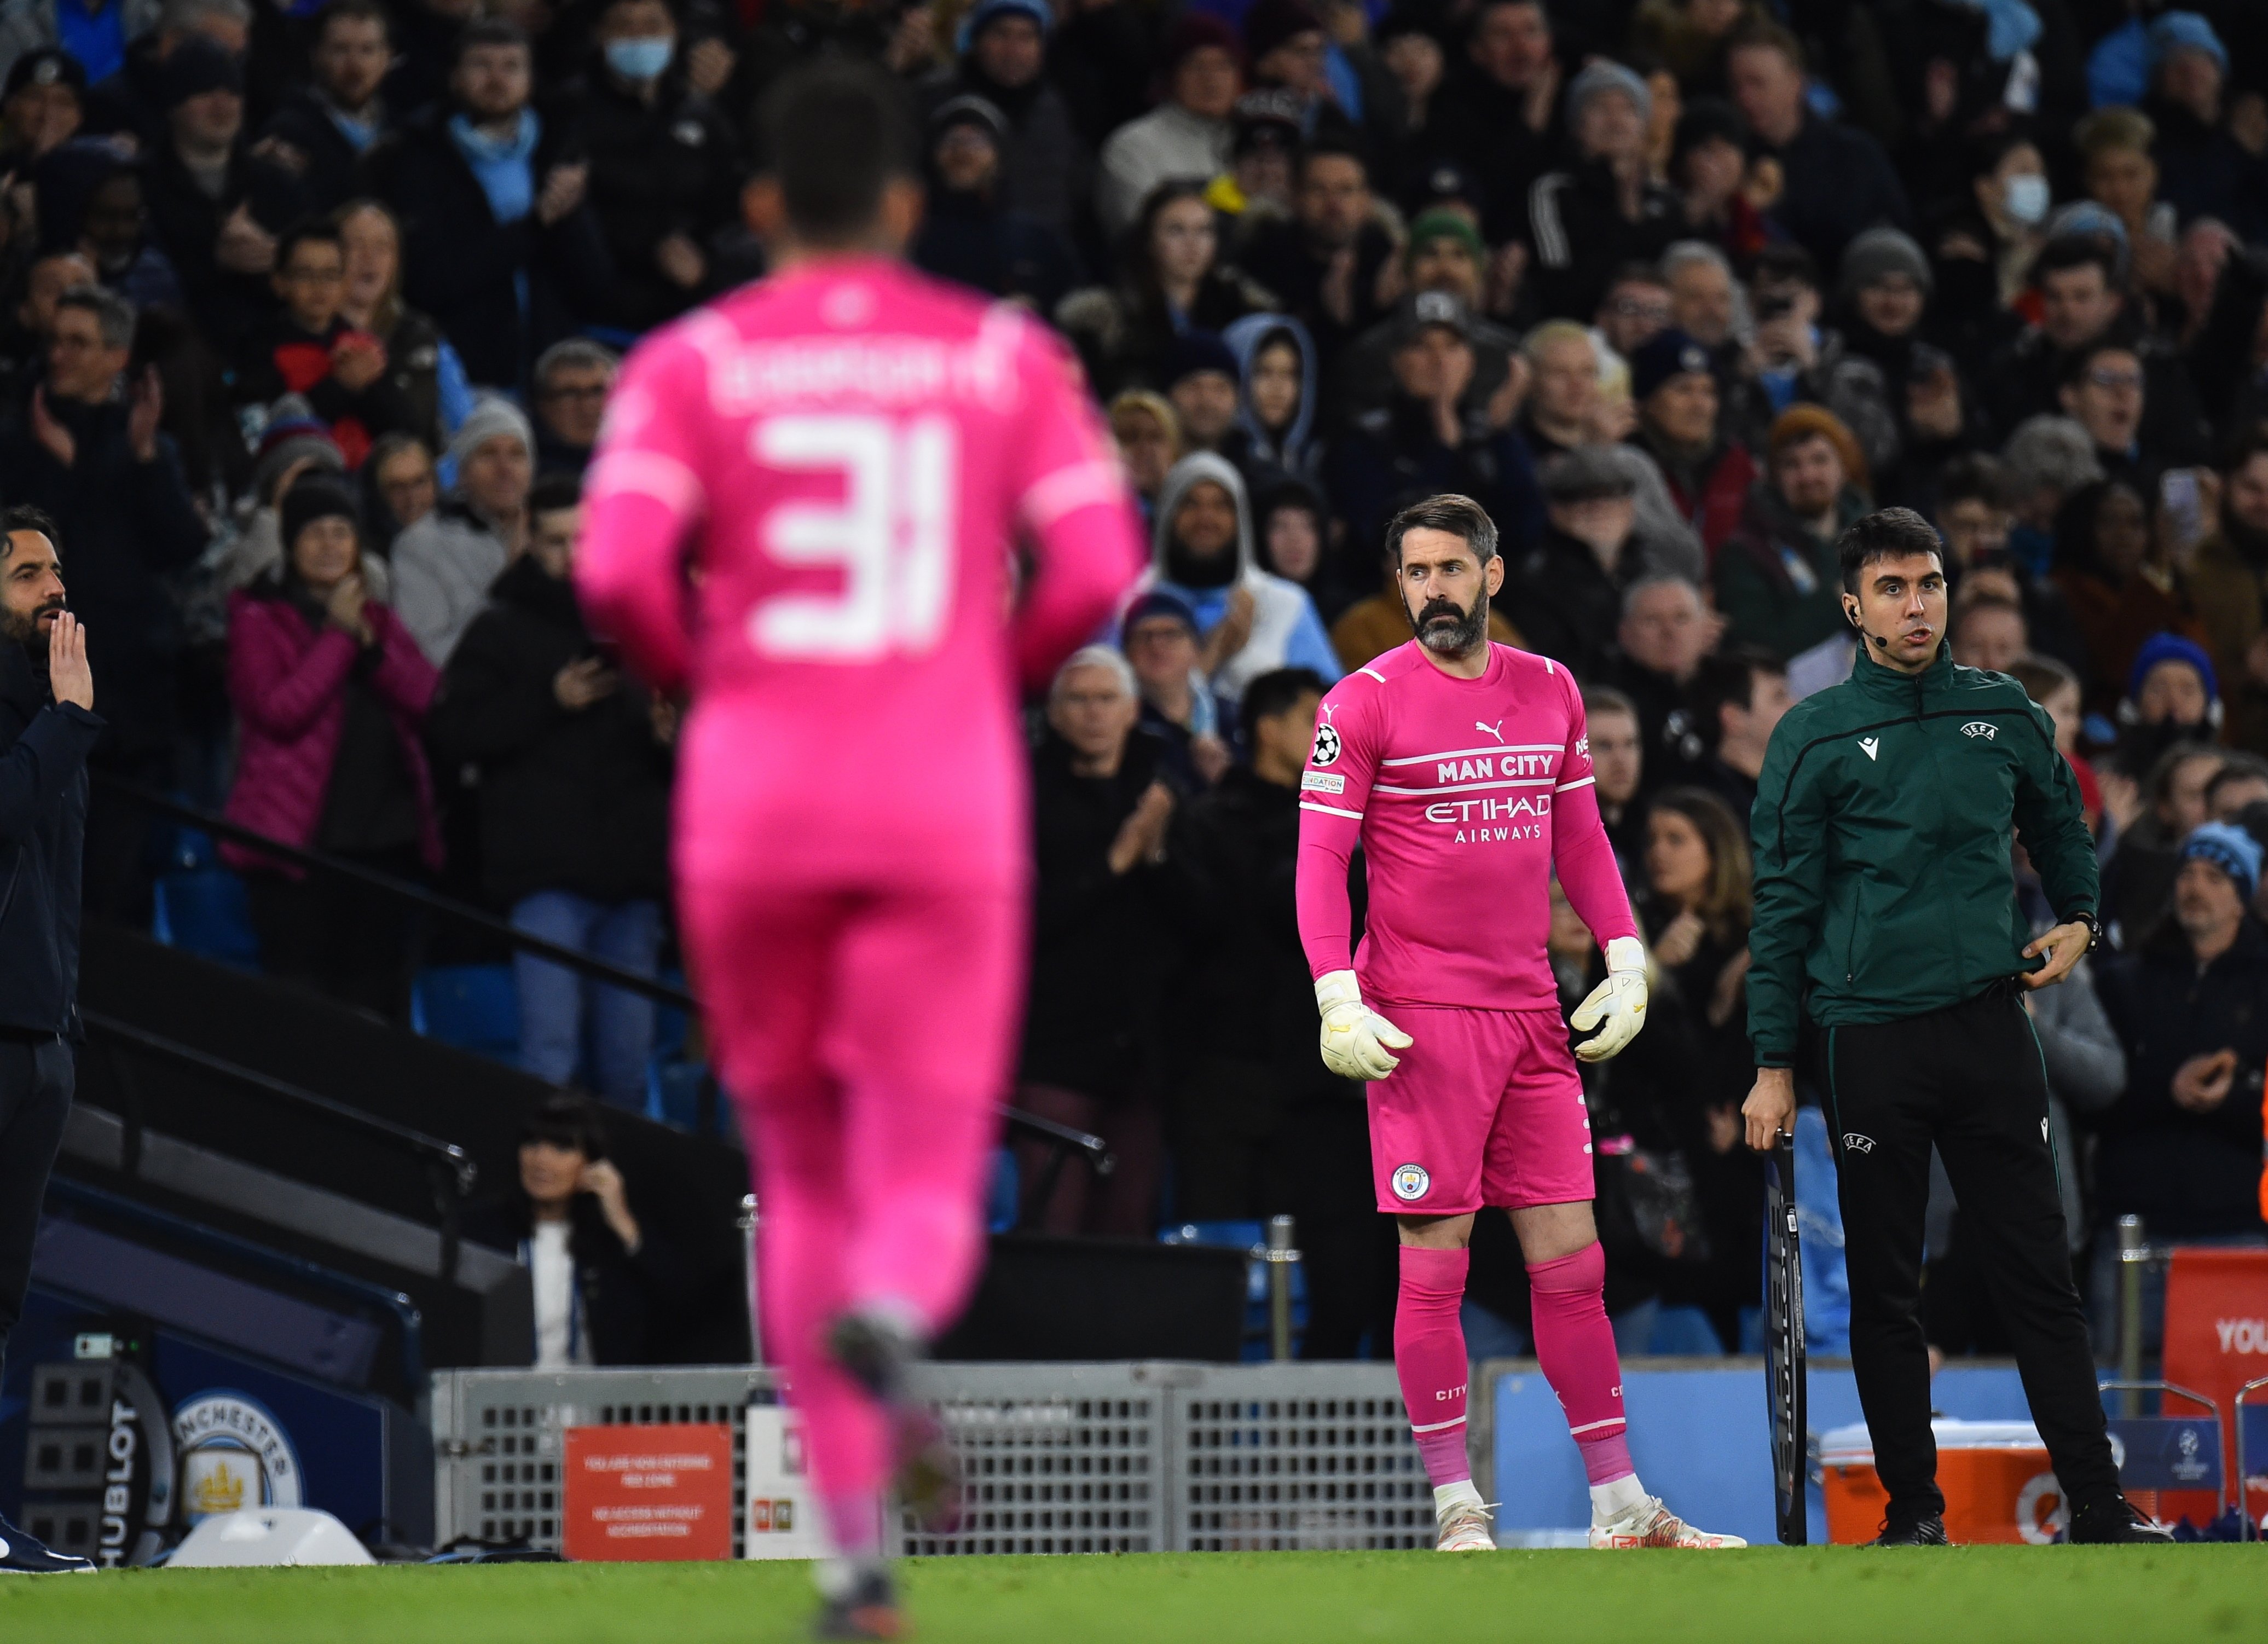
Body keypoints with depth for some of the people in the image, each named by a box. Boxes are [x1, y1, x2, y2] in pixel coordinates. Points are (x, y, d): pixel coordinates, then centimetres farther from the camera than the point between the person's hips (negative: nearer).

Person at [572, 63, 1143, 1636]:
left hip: (751, 801, 1)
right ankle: (890, 1316, -35)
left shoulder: (690, 363, 4)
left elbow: (617, 570, -11)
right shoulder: (1006, 356, 7)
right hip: (947, 799, -1)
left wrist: (691, 669, 9)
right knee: (925, 1189, 3)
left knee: (805, 1178, 16)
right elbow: (1096, 568, -4)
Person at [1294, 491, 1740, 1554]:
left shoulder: (1550, 691, 11)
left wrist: (1625, 960, 9)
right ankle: (1458, 1512, 2)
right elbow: (1320, 860, -5)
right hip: (1420, 1020, -5)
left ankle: (1621, 1507, 10)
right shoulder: (1364, 704, -3)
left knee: (1571, 1263, 5)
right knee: (1435, 1267, -3)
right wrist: (1338, 997, -15)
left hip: (1531, 1016, 5)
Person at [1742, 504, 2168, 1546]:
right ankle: (1913, 1510, 10)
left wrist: (2078, 920, 10)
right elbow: (1783, 907, 1)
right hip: (1870, 1043, -2)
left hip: (1990, 1024, 2)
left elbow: (2060, 824, 27)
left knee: (2038, 1276, 0)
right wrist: (1774, 1064, -2)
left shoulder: (2004, 715, 8)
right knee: (1885, 1292, 3)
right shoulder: (1815, 738, 0)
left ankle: (2098, 1505, -1)